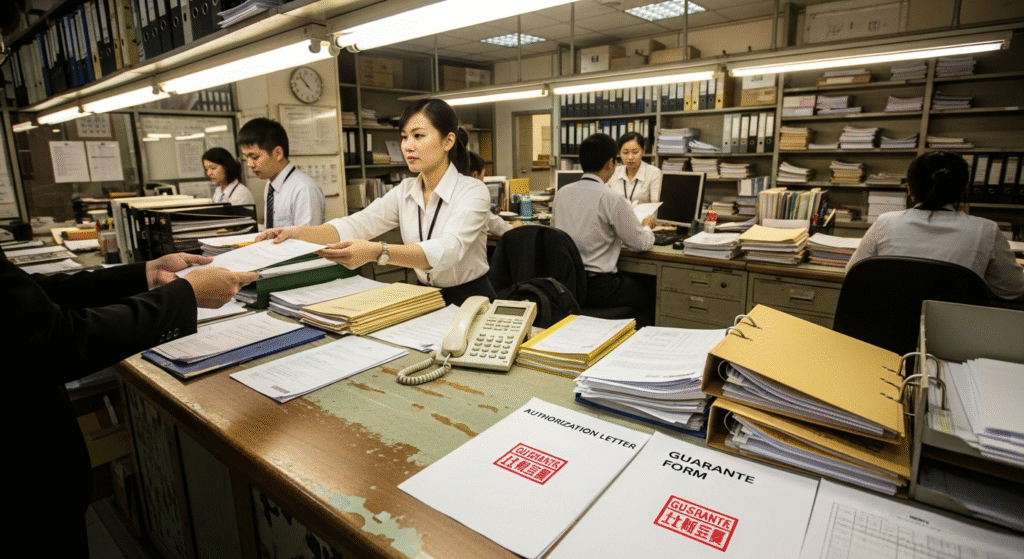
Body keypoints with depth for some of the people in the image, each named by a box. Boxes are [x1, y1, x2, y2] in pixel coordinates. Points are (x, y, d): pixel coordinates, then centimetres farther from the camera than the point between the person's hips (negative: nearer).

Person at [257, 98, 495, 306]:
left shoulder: (473, 192, -13)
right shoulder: (404, 192, 6)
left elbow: (445, 251, -30)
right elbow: (355, 225, -7)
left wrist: (377, 252, -43)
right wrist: (299, 233, -24)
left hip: (470, 301, -5)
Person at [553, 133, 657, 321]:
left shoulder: (561, 193, 2)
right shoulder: (612, 199, -15)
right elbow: (641, 243, -6)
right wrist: (646, 226, 18)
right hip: (597, 288, -6)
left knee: (634, 282, 27)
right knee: (650, 292, 19)